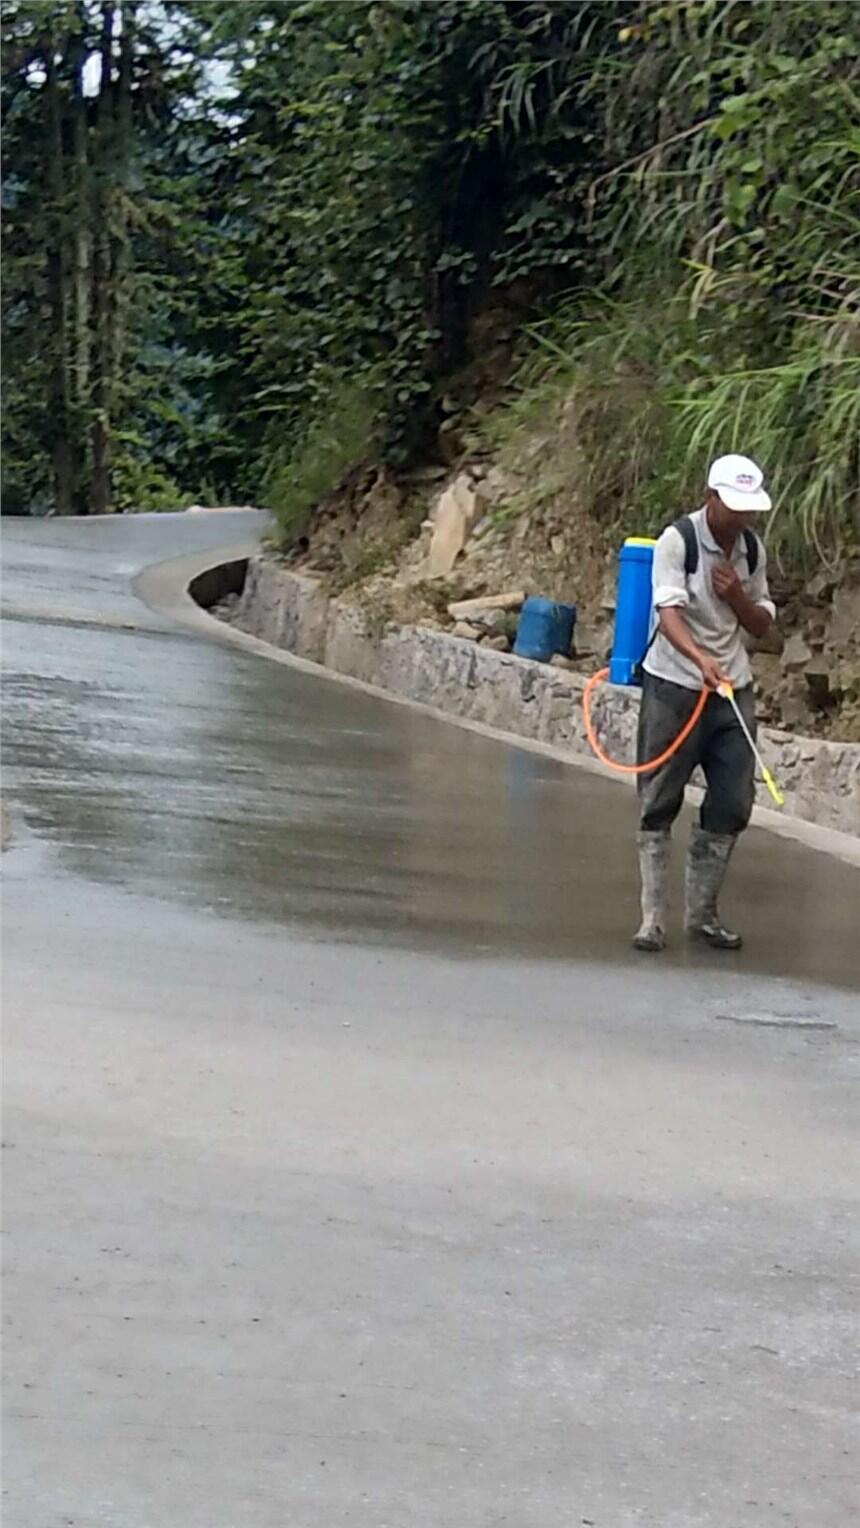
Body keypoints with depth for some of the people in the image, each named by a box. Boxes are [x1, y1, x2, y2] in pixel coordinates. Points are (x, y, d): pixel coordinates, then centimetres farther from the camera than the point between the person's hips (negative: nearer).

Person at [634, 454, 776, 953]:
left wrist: (737, 596, -10)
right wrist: (700, 659, -42)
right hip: (674, 686, -5)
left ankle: (703, 913, 16)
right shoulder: (678, 540, -13)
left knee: (732, 807, 3)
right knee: (659, 805, -1)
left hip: (733, 689, 5)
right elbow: (668, 611, -25)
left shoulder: (753, 549, 5)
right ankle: (653, 918, 5)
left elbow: (762, 625, 11)